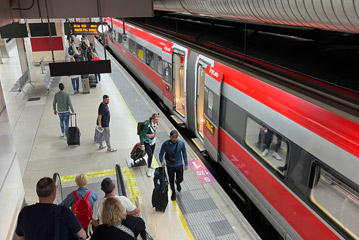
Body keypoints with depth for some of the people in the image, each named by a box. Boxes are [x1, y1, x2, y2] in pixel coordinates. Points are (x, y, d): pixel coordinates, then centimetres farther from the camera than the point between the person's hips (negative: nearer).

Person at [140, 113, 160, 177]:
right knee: (150, 155, -12)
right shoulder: (147, 125, -32)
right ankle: (149, 170, 7)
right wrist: (142, 145, -23)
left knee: (151, 155, 20)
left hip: (153, 141, 7)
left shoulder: (156, 123, -9)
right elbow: (141, 135, -25)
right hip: (147, 142, -7)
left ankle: (150, 164, 47)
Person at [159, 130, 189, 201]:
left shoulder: (181, 143, -16)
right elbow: (161, 154, -13)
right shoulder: (165, 144, -21)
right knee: (171, 181, 13)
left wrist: (186, 164, 2)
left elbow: (184, 153, -2)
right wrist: (162, 161, -33)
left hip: (179, 165, 1)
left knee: (180, 179, 5)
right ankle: (173, 192, 42)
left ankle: (178, 183, 45)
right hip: (170, 166, -1)